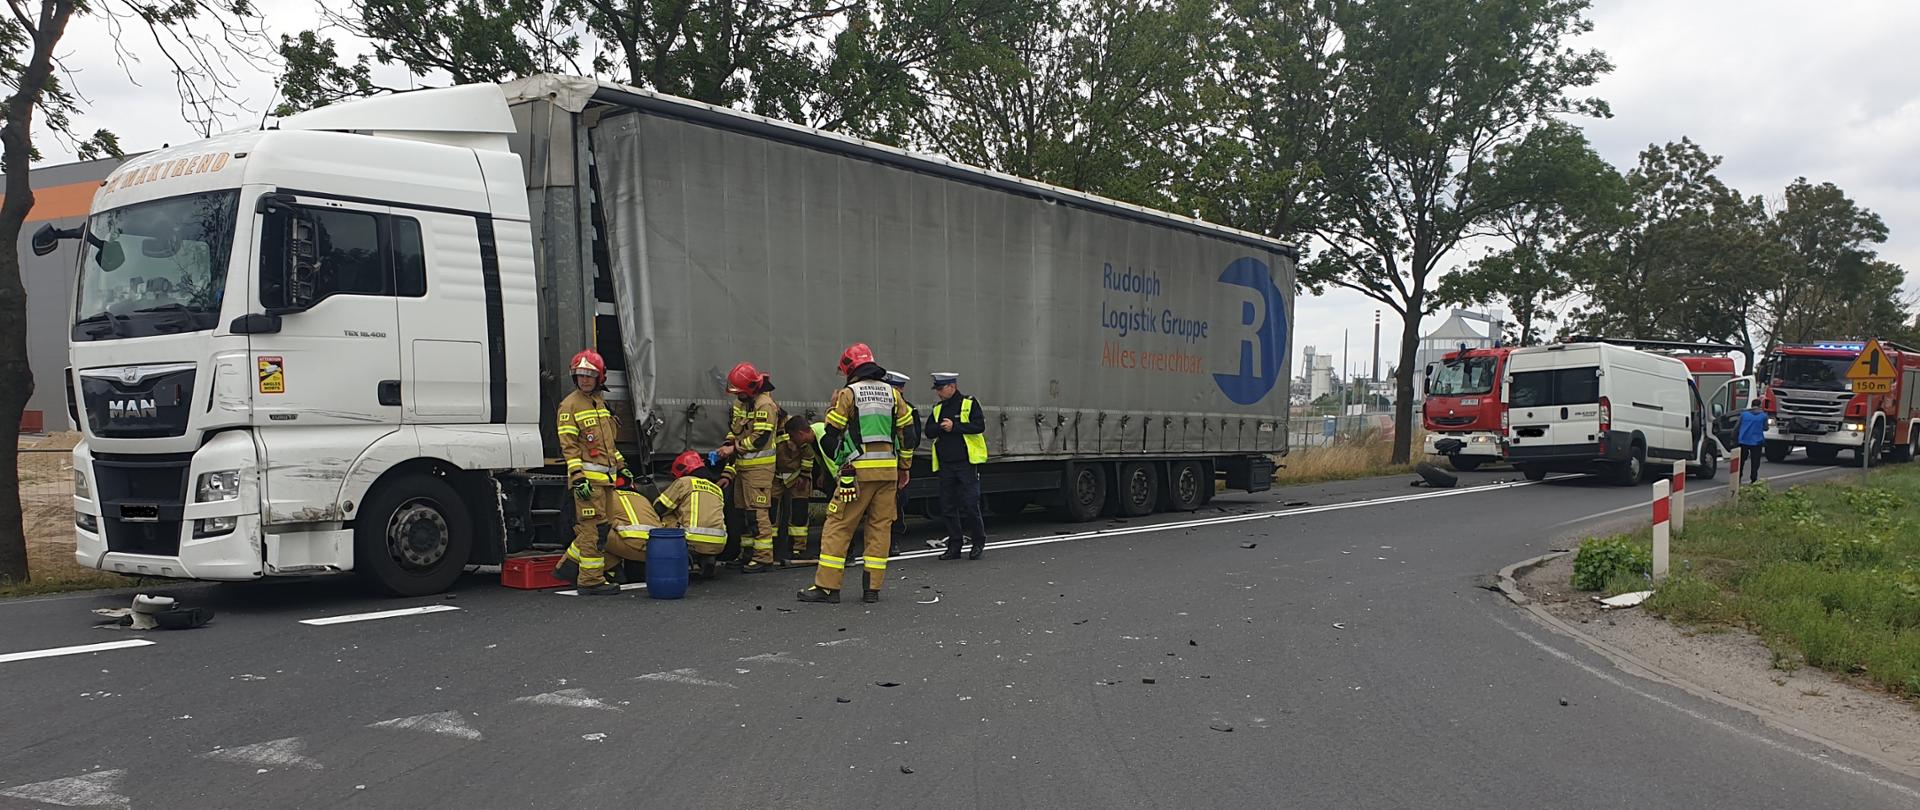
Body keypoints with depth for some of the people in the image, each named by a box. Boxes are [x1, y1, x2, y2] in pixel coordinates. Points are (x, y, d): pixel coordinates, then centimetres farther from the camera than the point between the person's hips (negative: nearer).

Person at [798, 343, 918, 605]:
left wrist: (833, 406, 16)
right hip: (888, 470, 5)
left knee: (838, 525, 1)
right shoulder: (892, 393, 12)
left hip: (859, 470, -4)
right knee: (880, 526, 8)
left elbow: (832, 434, -2)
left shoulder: (848, 394, -2)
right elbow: (907, 432, 14)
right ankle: (873, 588, 8)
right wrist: (905, 467, 20)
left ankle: (827, 586, -1)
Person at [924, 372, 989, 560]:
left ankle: (979, 541, 10)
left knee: (970, 504, -7)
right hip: (945, 464, 6)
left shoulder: (970, 404, -1)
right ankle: (954, 547, 14)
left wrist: (954, 426, -16)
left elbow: (979, 426, -13)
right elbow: (929, 431, 7)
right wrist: (941, 427, -12)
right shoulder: (938, 409, 15)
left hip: (967, 462, -6)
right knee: (948, 506, 6)